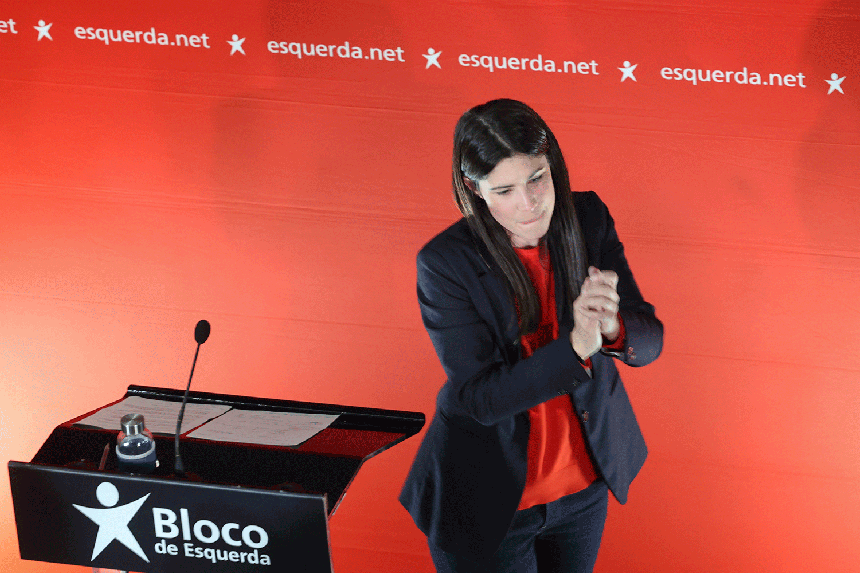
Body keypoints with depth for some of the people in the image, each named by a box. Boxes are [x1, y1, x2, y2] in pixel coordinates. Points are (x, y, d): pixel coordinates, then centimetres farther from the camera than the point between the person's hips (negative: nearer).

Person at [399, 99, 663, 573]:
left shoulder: (587, 219, -9)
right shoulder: (444, 263, -21)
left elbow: (649, 340, -7)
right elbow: (480, 398, -22)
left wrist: (612, 326, -31)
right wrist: (576, 347, -36)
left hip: (584, 484, 5)